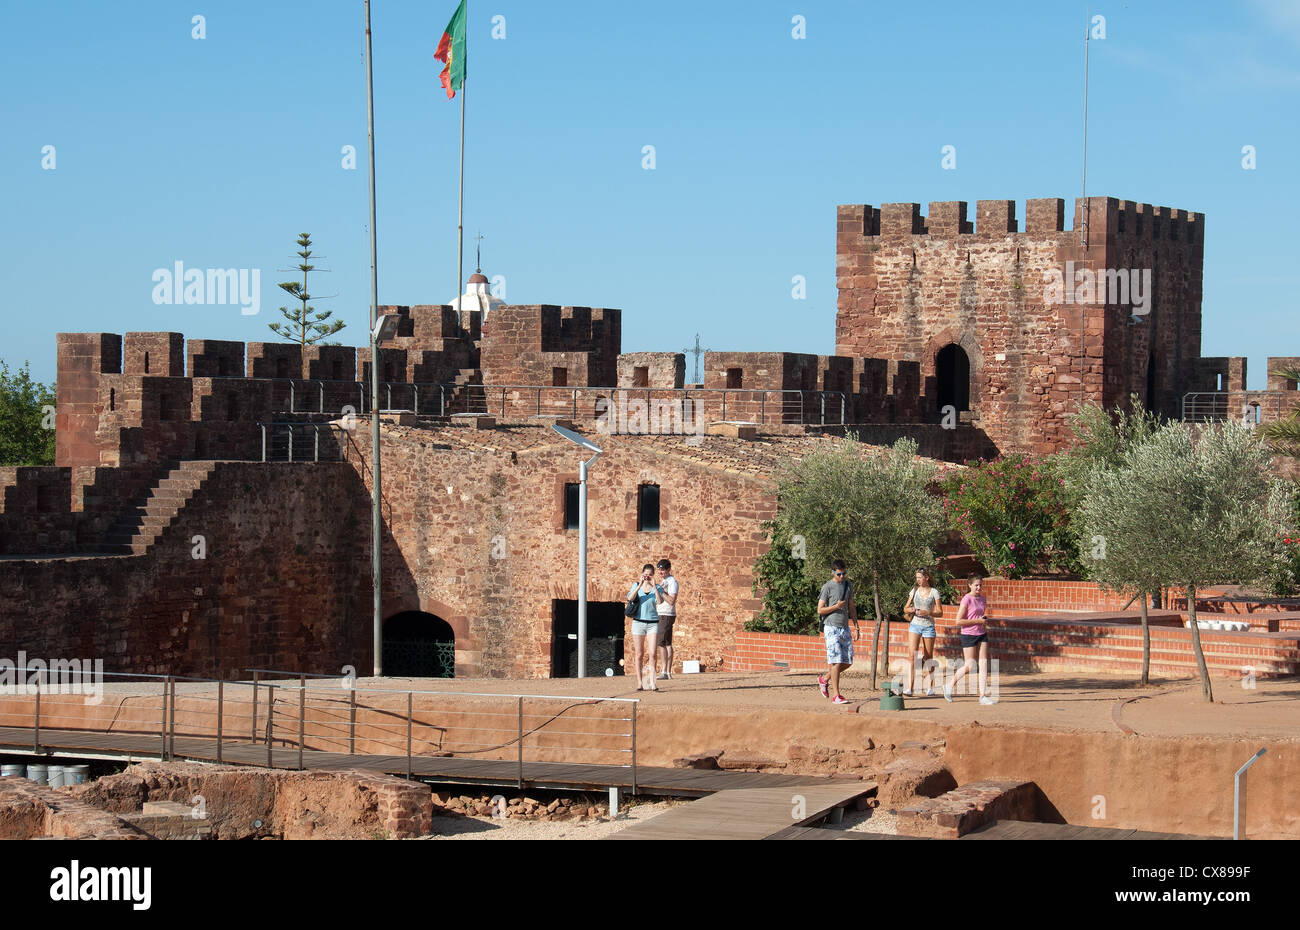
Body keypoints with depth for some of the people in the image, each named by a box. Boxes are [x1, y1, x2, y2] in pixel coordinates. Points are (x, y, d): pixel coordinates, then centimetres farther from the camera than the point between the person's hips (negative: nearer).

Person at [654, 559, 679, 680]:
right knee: (667, 644, 9)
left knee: (661, 643, -14)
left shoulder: (672, 582, -12)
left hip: (666, 615, -10)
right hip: (660, 615, 10)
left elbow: (671, 600, -22)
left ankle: (664, 672, -18)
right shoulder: (663, 581, 18)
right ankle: (669, 672, 9)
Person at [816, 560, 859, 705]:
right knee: (836, 661, -11)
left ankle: (824, 679, 25)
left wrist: (856, 627, 15)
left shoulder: (848, 586, 14)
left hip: (845, 628, 6)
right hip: (832, 628, -6)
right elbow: (820, 610, -6)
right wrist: (836, 607, -16)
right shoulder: (827, 587, -5)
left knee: (847, 661, 5)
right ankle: (836, 695, -10)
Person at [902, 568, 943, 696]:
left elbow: (940, 612, -1)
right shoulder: (915, 591, 8)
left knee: (928, 657, 6)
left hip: (928, 626, -2)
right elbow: (905, 608, 15)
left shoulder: (934, 592, 0)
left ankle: (930, 686, 21)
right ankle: (909, 687, -19)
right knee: (912, 655, -13)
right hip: (915, 625, 2)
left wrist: (928, 612, -18)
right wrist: (910, 610, -8)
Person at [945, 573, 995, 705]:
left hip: (981, 634, 7)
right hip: (969, 635, -7)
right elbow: (958, 621, -15)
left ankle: (983, 695, -1)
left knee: (984, 663, -2)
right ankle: (950, 686, 14)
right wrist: (978, 621, -16)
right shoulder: (967, 600, -11)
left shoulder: (982, 599, 11)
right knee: (969, 666, -6)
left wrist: (985, 625, 8)